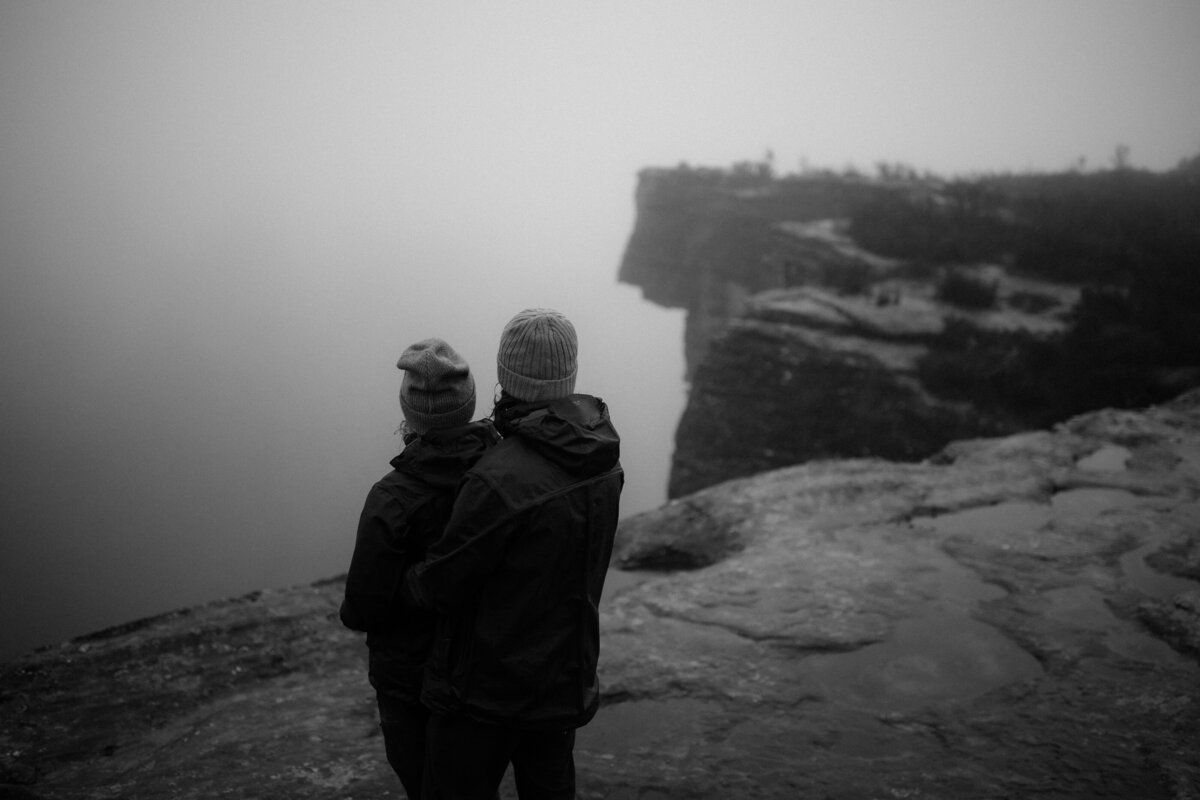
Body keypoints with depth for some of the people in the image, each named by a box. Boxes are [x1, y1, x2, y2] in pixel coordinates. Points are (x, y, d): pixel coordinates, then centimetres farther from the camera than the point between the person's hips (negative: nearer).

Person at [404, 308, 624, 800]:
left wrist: (402, 583, 4)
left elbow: (441, 583, -19)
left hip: (488, 689, -7)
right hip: (567, 685, 7)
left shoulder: (500, 480, -29)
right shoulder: (603, 461, -4)